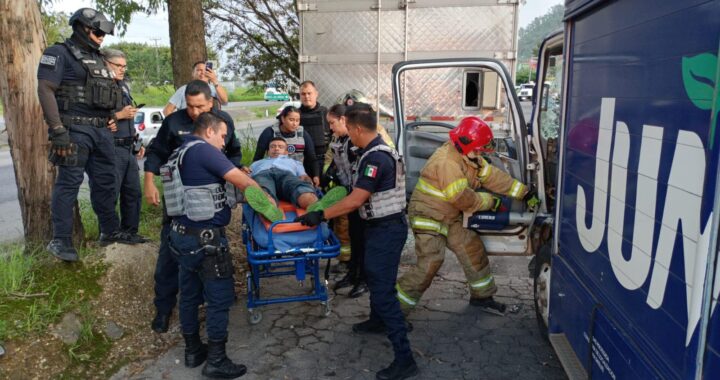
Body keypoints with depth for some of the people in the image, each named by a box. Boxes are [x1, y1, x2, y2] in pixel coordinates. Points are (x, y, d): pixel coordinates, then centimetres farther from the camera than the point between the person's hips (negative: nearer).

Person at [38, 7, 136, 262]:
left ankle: (110, 231, 24)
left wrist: (110, 122, 20)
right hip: (75, 129, -8)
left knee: (105, 182, 12)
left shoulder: (97, 59, 19)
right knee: (69, 183, -5)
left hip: (101, 130, 8)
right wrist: (58, 131, -20)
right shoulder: (59, 53, -4)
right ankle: (60, 240, 2)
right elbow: (45, 90, -13)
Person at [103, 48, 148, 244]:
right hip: (112, 148, -9)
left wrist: (137, 143, 20)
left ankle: (130, 232, 22)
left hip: (129, 148, 9)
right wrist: (119, 115, -17)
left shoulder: (123, 86, 18)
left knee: (133, 192, 12)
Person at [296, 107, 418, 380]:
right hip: (381, 225, 10)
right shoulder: (376, 152, 9)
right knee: (374, 277, 26)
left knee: (383, 289, -8)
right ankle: (377, 320, 48)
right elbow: (361, 196, 15)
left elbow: (355, 200, -25)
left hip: (386, 229, -10)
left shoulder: (376, 157, -24)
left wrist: (321, 215, -20)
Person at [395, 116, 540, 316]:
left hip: (450, 217, 9)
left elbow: (493, 176, 8)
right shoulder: (447, 163, -27)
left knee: (473, 248, 9)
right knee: (430, 262, -16)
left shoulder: (469, 158, 4)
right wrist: (491, 202, -9)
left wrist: (526, 193, 6)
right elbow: (464, 199, -25)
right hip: (427, 216, -9)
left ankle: (482, 296, 27)